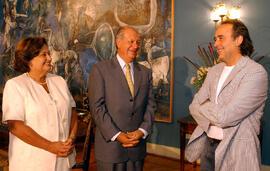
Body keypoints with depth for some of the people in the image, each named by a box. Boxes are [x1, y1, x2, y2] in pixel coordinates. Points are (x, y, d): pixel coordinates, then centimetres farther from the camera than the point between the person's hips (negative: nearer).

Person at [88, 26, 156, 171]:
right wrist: (117, 135, -14)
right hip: (110, 145, -3)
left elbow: (150, 105, 7)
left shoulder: (145, 73, 10)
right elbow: (97, 107, -9)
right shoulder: (100, 69, -4)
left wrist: (142, 131, -8)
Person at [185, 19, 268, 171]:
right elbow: (194, 106, 3)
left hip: (236, 151, -6)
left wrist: (206, 105, -5)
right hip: (208, 145, 6)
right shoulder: (215, 71, 8)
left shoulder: (256, 73, -16)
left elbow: (225, 116, -23)